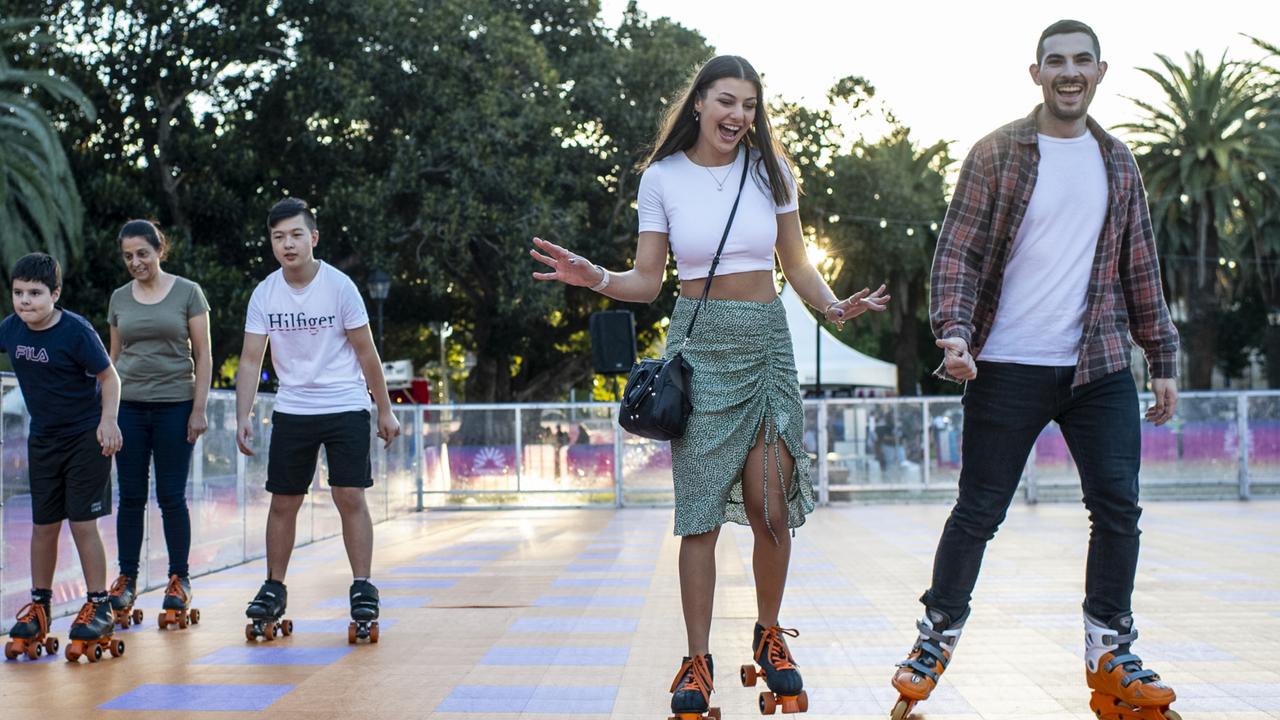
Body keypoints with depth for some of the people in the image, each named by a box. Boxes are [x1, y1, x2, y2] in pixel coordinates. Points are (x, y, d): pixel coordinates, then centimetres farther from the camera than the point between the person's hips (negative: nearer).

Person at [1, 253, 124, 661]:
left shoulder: (76, 331, -19)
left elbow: (108, 376, -12)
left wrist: (108, 421, -22)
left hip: (86, 438, -5)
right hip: (43, 440, 5)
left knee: (82, 524, -5)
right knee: (43, 525, 11)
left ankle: (98, 607, 6)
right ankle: (39, 605, 24)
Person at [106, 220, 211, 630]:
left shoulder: (187, 293, 0)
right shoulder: (119, 299, 9)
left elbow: (203, 356, -1)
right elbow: (114, 357, 15)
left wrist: (199, 408, -6)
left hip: (175, 405, -3)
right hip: (129, 407, 3)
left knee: (172, 496, 1)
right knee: (131, 496, 5)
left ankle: (179, 581, 10)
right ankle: (126, 580, 13)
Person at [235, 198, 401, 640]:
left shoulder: (339, 286, -10)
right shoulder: (264, 294, -3)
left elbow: (365, 352, -4)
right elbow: (251, 360, -1)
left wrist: (385, 410, -1)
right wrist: (243, 418, -12)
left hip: (346, 408, -3)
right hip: (292, 411, 3)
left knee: (350, 497, -8)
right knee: (283, 501, 6)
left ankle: (362, 588, 0)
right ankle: (274, 590, 18)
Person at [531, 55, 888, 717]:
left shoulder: (770, 170, 5)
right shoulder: (662, 178, 2)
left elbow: (796, 265, 10)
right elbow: (646, 282, 3)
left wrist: (833, 305, -9)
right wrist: (593, 277, -16)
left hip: (767, 341, 2)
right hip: (699, 344, -1)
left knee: (771, 506, -3)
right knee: (700, 511, -4)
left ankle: (769, 635, 20)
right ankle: (697, 661, 6)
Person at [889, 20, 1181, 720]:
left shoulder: (1118, 162, 11)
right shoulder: (997, 154, -2)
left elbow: (1139, 268, 15)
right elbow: (956, 252, -4)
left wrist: (1163, 359, 13)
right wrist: (954, 332, -19)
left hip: (1099, 366, 4)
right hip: (1008, 368, -3)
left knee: (1118, 505, -2)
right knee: (978, 511, 1)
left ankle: (1110, 657, 11)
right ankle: (937, 636, 19)